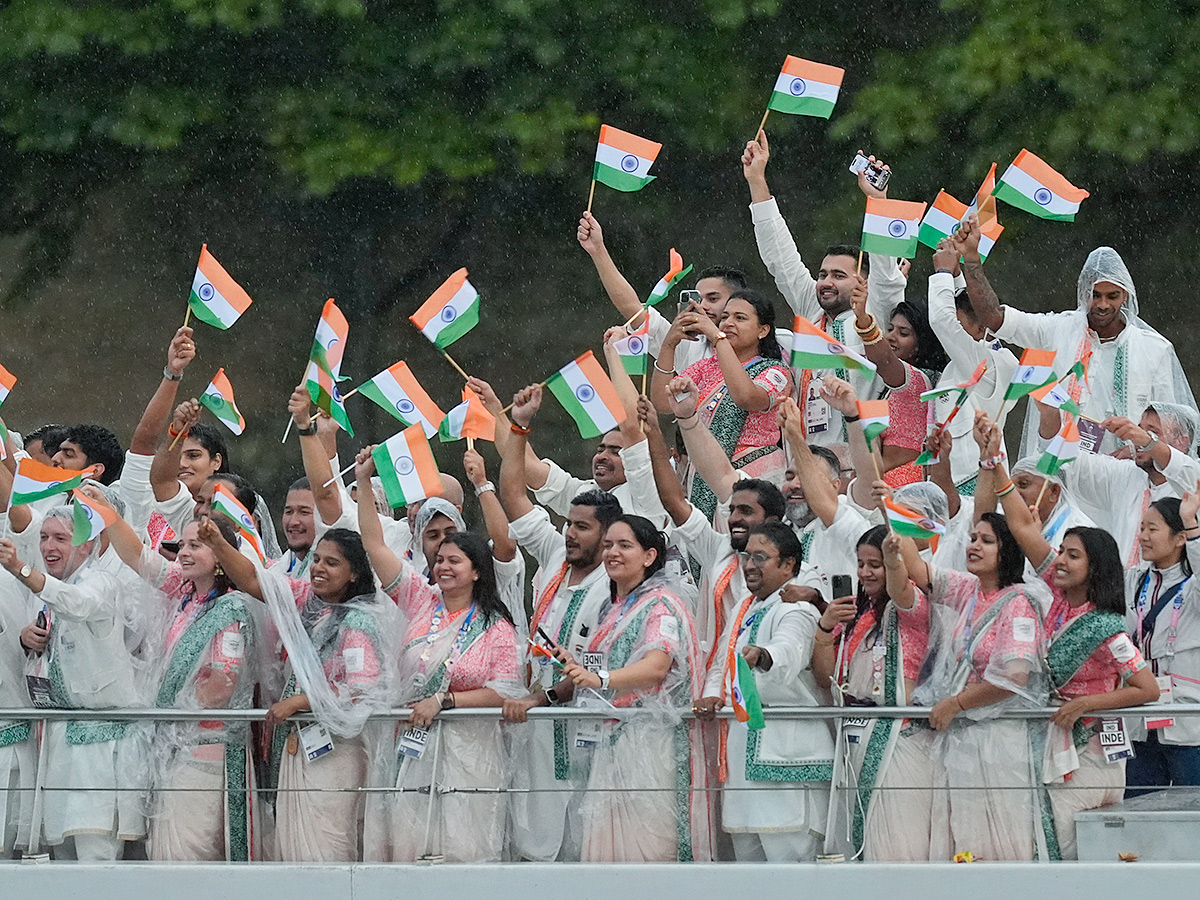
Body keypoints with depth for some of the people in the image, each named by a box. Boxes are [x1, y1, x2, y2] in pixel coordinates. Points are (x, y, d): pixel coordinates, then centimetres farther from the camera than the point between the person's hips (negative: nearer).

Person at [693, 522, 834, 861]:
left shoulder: (799, 610, -8)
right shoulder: (743, 612, 21)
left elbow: (788, 652, -29)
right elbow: (721, 664, 24)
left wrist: (762, 656, -52)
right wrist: (711, 696, 1)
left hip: (786, 753, -9)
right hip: (741, 748, 9)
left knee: (787, 855, -14)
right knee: (746, 856, 10)